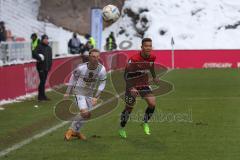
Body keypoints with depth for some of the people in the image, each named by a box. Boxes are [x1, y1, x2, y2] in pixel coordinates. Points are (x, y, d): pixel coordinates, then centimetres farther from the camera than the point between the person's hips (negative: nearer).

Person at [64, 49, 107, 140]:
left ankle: (76, 131, 33)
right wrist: (68, 92, 4)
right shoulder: (81, 68, -21)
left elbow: (102, 84, -3)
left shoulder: (101, 69, -16)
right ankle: (71, 130, 1)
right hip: (79, 92, -5)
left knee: (88, 115, 11)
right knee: (84, 113, -20)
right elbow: (73, 78, -3)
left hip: (90, 94, 5)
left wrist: (96, 97, -9)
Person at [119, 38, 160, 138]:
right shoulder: (134, 59, -26)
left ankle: (145, 123, 11)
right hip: (132, 86, -4)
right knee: (129, 108, 5)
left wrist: (154, 77, 29)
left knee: (152, 103, -14)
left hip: (144, 84, 4)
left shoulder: (152, 57, -9)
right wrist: (131, 88, -32)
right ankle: (122, 128, 28)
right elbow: (126, 75, -23)